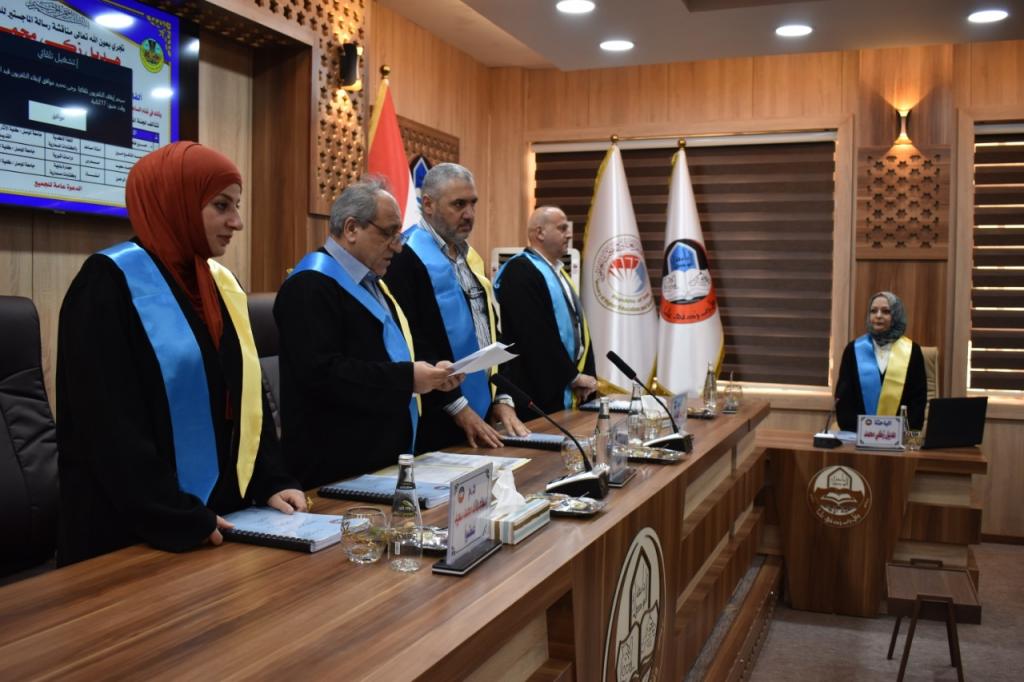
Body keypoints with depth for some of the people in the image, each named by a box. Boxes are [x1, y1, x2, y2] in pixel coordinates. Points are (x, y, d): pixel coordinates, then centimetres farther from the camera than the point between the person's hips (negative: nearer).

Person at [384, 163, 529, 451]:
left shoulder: (469, 257, 13)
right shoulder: (406, 258, -13)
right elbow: (412, 344, -19)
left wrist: (502, 399, 7)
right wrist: (457, 406, -17)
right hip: (436, 421, -8)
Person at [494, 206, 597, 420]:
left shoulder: (557, 271, 16)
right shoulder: (520, 272, -14)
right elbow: (535, 336, -20)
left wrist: (585, 376, 4)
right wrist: (573, 376, -13)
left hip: (567, 392, 9)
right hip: (538, 394, -9)